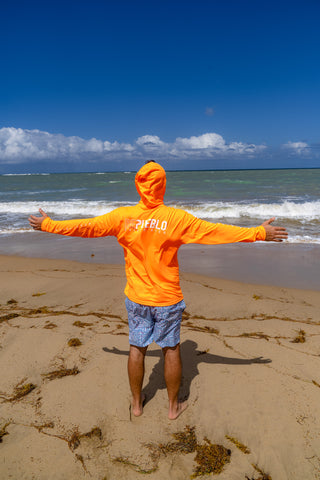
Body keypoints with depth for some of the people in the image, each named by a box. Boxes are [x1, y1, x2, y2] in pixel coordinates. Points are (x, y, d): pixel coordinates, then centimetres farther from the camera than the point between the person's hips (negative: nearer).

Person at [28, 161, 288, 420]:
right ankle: (174, 406, 31)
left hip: (136, 298, 2)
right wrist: (259, 233, -7)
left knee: (137, 349, 16)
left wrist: (48, 224, 15)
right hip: (168, 299, -2)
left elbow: (84, 226, -1)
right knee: (171, 349, 14)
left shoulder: (123, 217, -8)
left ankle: (137, 403, 35)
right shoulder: (176, 218, -15)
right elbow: (215, 231, -14)